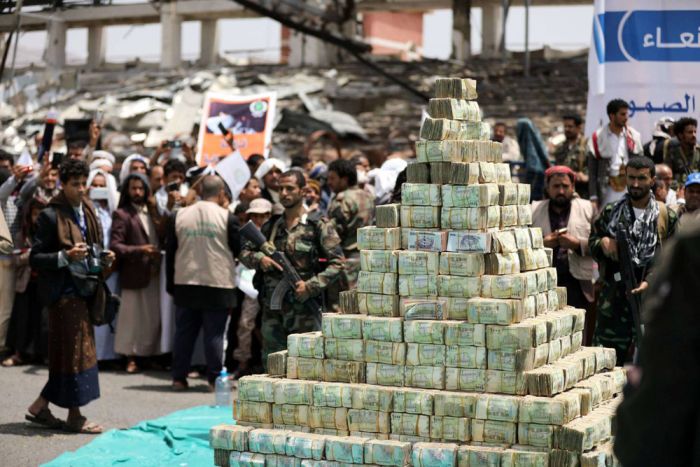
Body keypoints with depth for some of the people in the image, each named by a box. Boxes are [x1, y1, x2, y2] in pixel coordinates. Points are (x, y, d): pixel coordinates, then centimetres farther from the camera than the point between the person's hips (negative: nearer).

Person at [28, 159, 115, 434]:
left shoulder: (88, 213, 14)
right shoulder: (51, 216, -9)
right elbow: (35, 259, -11)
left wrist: (103, 259, 4)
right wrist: (66, 256, -23)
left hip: (83, 290, 8)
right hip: (64, 292, -7)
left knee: (65, 354, 10)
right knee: (78, 351, -6)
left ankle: (40, 407, 19)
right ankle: (75, 417, 2)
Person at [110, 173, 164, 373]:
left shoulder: (152, 212, 18)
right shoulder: (122, 214, -3)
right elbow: (115, 245, -12)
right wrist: (139, 250, -20)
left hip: (154, 272, 6)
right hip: (134, 273, -5)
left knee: (154, 318, 6)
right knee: (133, 317, -2)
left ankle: (151, 355, 15)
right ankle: (131, 358, 6)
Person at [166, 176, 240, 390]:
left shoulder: (179, 216, 4)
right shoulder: (228, 217, -7)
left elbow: (170, 252, 8)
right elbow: (237, 250, 0)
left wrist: (171, 284, 15)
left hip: (185, 284, 3)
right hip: (218, 284, -3)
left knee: (184, 332, 10)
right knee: (214, 333, 2)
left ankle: (179, 377, 13)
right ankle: (215, 378, 4)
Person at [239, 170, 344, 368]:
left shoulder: (319, 225, -2)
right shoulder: (271, 226, 13)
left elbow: (337, 263, -7)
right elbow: (244, 253, 15)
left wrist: (311, 286, -16)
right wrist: (259, 259, -7)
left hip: (304, 309, -5)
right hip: (272, 310, 5)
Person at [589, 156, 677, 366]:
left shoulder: (666, 217, 5)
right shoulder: (610, 212, 9)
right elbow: (591, 241, 17)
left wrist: (651, 281, -12)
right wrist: (602, 243, -7)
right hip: (613, 297, 1)